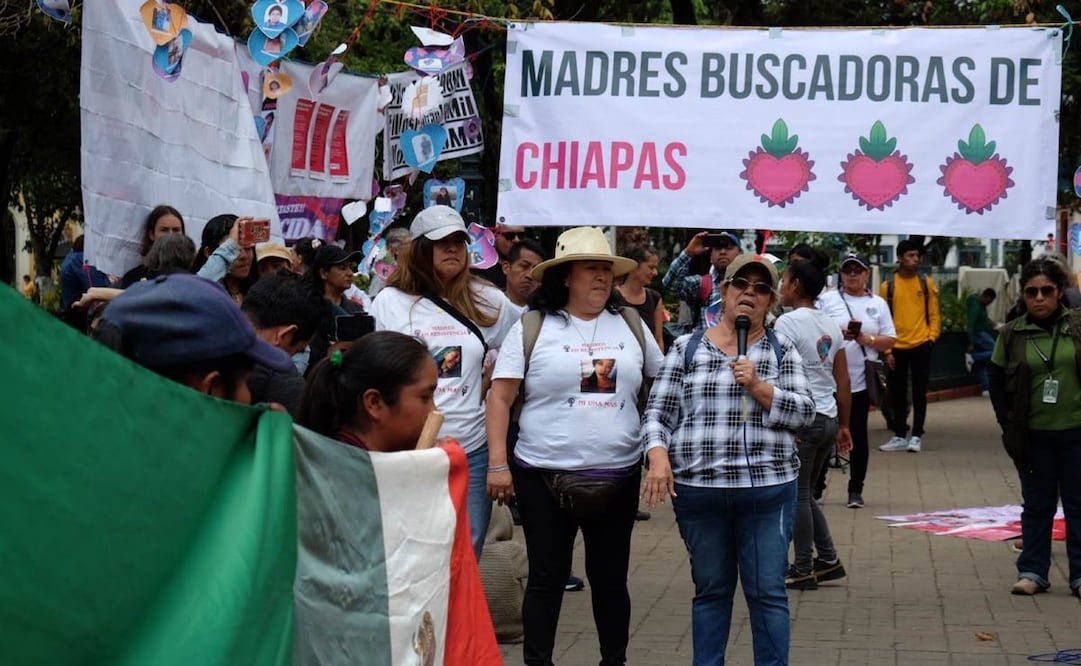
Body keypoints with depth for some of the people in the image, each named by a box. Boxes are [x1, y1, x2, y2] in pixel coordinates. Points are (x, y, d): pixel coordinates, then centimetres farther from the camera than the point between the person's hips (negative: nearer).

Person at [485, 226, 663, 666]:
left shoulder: (631, 325, 7)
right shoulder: (531, 329, -3)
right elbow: (500, 398, -4)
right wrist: (498, 464, -11)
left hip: (618, 477, 3)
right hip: (545, 475, -3)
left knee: (611, 577, 12)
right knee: (547, 578, 4)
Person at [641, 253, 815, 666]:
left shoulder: (783, 352, 8)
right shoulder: (687, 348, 6)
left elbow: (804, 412, -1)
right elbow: (658, 412, 4)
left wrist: (758, 387, -13)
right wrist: (658, 457, -13)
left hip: (767, 489, 0)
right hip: (697, 489, 1)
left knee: (768, 592, 1)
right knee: (711, 590, 11)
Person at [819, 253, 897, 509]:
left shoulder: (878, 304, 10)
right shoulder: (828, 300, 4)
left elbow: (889, 340, 8)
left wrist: (868, 339, -11)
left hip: (861, 380, 2)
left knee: (858, 435, 5)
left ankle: (856, 490, 12)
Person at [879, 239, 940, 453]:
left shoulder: (927, 284, 3)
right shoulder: (887, 287, 2)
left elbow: (934, 315, 5)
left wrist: (931, 338, -8)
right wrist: (887, 350, -4)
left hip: (921, 346, -1)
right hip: (897, 349, 1)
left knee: (919, 393, 2)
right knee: (898, 395, 7)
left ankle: (916, 436, 7)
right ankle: (899, 436, 15)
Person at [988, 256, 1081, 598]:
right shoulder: (1011, 334, 1)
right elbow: (997, 381, 8)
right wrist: (1008, 424, 1)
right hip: (1033, 435, 1)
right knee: (1037, 505, 10)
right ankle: (1032, 571, 17)